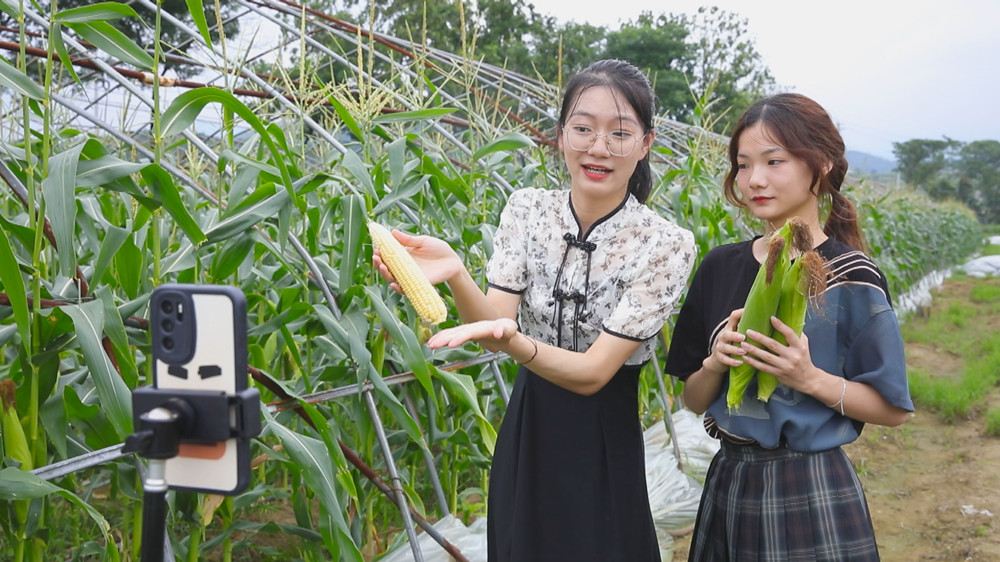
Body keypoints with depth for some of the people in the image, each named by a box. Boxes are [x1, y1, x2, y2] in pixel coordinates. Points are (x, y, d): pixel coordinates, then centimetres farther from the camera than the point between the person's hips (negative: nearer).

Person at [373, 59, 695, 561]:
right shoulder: (527, 210, -4)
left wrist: (513, 340, -38)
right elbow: (496, 321, -13)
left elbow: (593, 372, -20)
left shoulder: (666, 245, -15)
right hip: (524, 436, 3)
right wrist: (455, 275, -34)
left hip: (603, 454, -3)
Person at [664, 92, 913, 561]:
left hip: (813, 494, -4)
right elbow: (694, 400, 7)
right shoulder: (720, 267, 2)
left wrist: (811, 379, -19)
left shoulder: (849, 276, -10)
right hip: (728, 483, 4)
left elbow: (894, 408, -6)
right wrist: (715, 364, -13)